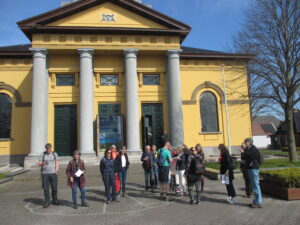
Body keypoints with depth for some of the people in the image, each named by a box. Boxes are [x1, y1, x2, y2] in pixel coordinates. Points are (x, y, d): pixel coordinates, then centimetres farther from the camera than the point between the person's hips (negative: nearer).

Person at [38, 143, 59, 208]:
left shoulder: (55, 154, 8)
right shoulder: (42, 154, 5)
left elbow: (57, 163, 8)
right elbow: (39, 163, 2)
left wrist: (56, 170, -4)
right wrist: (43, 163, -20)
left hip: (53, 173, 0)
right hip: (44, 173, 0)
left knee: (54, 188, 2)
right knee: (46, 188, 1)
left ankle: (55, 200, 22)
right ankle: (47, 202, 12)